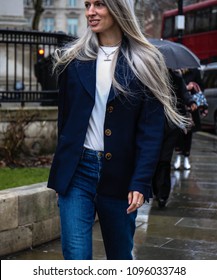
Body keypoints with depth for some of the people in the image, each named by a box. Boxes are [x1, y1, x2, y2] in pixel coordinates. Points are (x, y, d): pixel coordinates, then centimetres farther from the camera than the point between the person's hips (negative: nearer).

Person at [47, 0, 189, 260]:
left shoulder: (144, 63, -1)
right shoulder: (73, 59, 6)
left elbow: (151, 130, -5)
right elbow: (65, 118, 13)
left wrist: (140, 182, -12)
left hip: (120, 175, -1)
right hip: (77, 170, 1)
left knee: (120, 255, 11)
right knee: (75, 256, -7)